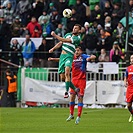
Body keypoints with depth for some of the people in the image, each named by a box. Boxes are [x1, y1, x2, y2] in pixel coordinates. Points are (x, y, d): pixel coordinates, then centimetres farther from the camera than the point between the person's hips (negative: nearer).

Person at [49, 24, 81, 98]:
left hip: (69, 56, -7)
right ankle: (75, 89, 22)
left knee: (67, 73, -28)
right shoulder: (68, 34, 17)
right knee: (63, 77, 4)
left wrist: (55, 35, -11)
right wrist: (53, 49, 10)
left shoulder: (77, 38, -5)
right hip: (62, 56, 7)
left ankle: (67, 92, -29)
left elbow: (65, 40, -13)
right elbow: (61, 43, 24)